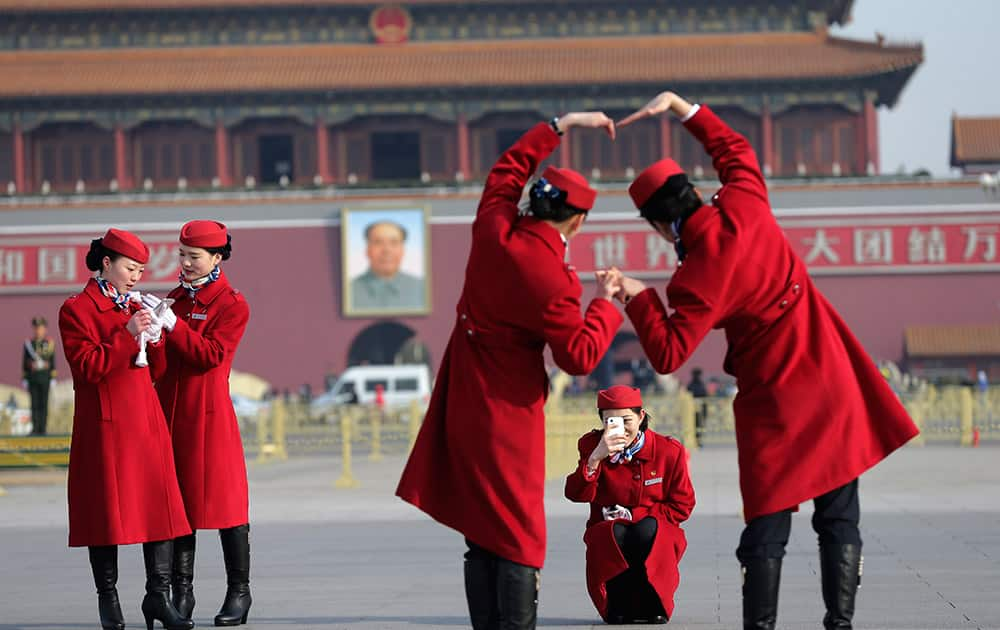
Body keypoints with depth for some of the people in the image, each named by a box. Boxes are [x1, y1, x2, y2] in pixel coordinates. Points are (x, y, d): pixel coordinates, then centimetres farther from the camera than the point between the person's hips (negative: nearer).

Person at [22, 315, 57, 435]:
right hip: (32, 376, 1)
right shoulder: (28, 343, 5)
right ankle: (35, 428, -2)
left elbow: (53, 362, 2)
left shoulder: (50, 343, 2)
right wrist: (24, 379, 4)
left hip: (45, 376, -1)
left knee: (43, 404, 0)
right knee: (34, 404, -2)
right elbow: (24, 362, 7)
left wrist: (53, 379, -3)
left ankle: (42, 429, 3)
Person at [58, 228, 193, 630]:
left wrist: (154, 340, -1)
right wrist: (128, 335, -19)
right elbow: (87, 367, -14)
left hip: (147, 421, 6)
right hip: (105, 425, -6)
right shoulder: (76, 310, -3)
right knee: (108, 508, -2)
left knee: (160, 504, 0)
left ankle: (158, 596, 4)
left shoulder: (134, 309, 18)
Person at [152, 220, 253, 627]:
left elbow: (211, 353, -15)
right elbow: (162, 355, 15)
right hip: (171, 410, 6)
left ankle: (239, 591, 5)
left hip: (209, 412, -6)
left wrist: (171, 323, -20)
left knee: (223, 499, -2)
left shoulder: (232, 305, -3)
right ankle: (181, 594, 7)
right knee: (177, 499, 4)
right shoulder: (176, 299, 15)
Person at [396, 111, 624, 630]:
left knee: (481, 536, 9)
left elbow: (509, 167, 16)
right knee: (518, 538, -3)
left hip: (463, 405, 7)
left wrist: (561, 125, 21)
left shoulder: (493, 231, -3)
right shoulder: (550, 280, -21)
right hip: (508, 413, -7)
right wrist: (604, 304, -4)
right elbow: (580, 356, -17)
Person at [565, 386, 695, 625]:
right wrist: (596, 457, -28)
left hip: (656, 536, 0)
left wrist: (634, 515, -10)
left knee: (646, 530, -35)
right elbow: (577, 495, -13)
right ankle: (618, 607, -15)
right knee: (615, 533, -35)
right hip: (607, 531, 1)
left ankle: (651, 605, -16)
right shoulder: (593, 445, 0)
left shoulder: (669, 451, -3)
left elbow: (682, 506, 0)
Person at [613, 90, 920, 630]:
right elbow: (735, 149, 17)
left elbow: (668, 355, -19)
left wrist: (637, 298, -14)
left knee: (767, 530, 3)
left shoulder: (699, 280, -17)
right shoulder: (745, 207, -4)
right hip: (835, 391, 5)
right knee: (839, 521, 7)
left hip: (775, 409, -5)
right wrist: (679, 106, 18)